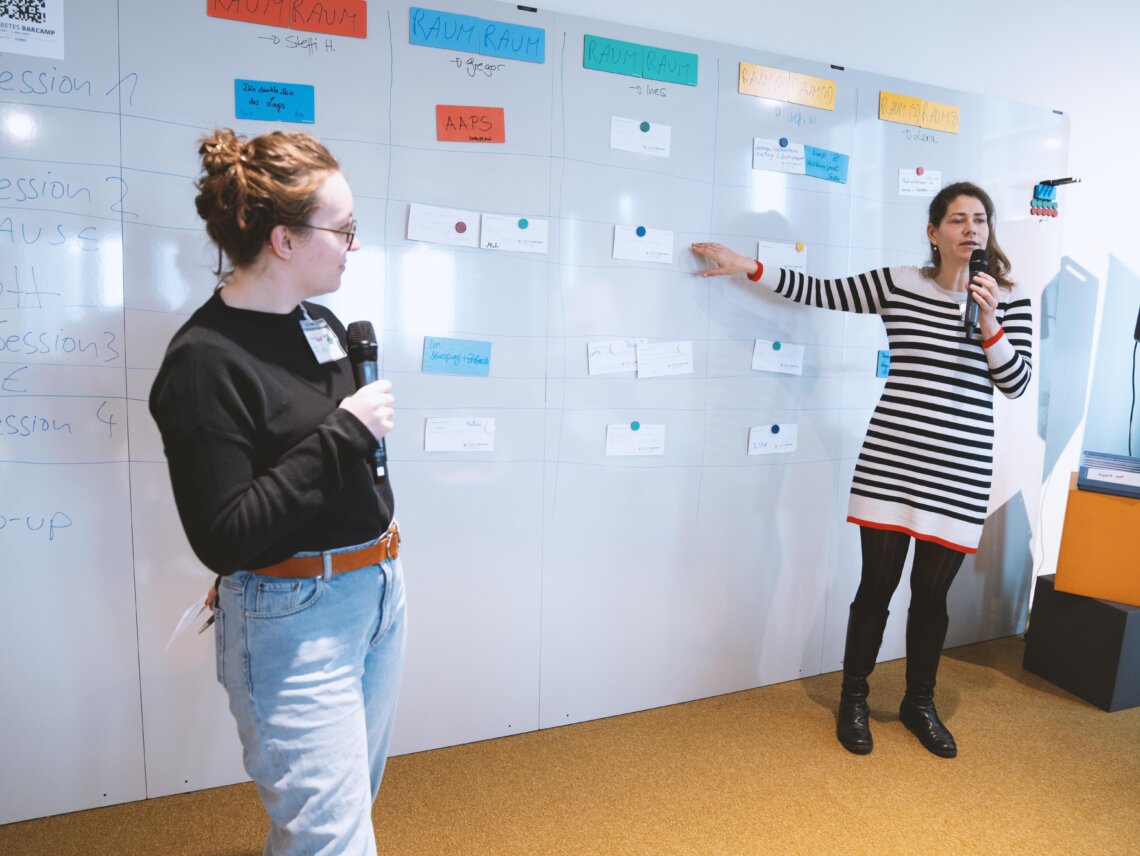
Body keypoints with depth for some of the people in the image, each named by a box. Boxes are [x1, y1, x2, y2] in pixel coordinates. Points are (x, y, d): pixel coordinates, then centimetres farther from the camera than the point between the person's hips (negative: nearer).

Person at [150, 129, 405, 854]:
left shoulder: (323, 325, 5)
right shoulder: (204, 362, -18)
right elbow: (224, 538, -22)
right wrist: (344, 433, -22)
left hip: (380, 590, 8)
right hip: (294, 619, -7)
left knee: (354, 798, 23)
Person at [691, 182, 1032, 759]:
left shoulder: (1010, 300, 6)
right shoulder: (896, 283, 4)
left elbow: (1017, 383, 3)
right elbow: (820, 293, 6)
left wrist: (989, 325, -11)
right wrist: (750, 266, 1)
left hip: (960, 472, 1)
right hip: (890, 461, -1)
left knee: (932, 593, 10)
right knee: (877, 586, 4)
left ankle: (919, 704, 33)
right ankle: (853, 701, 25)